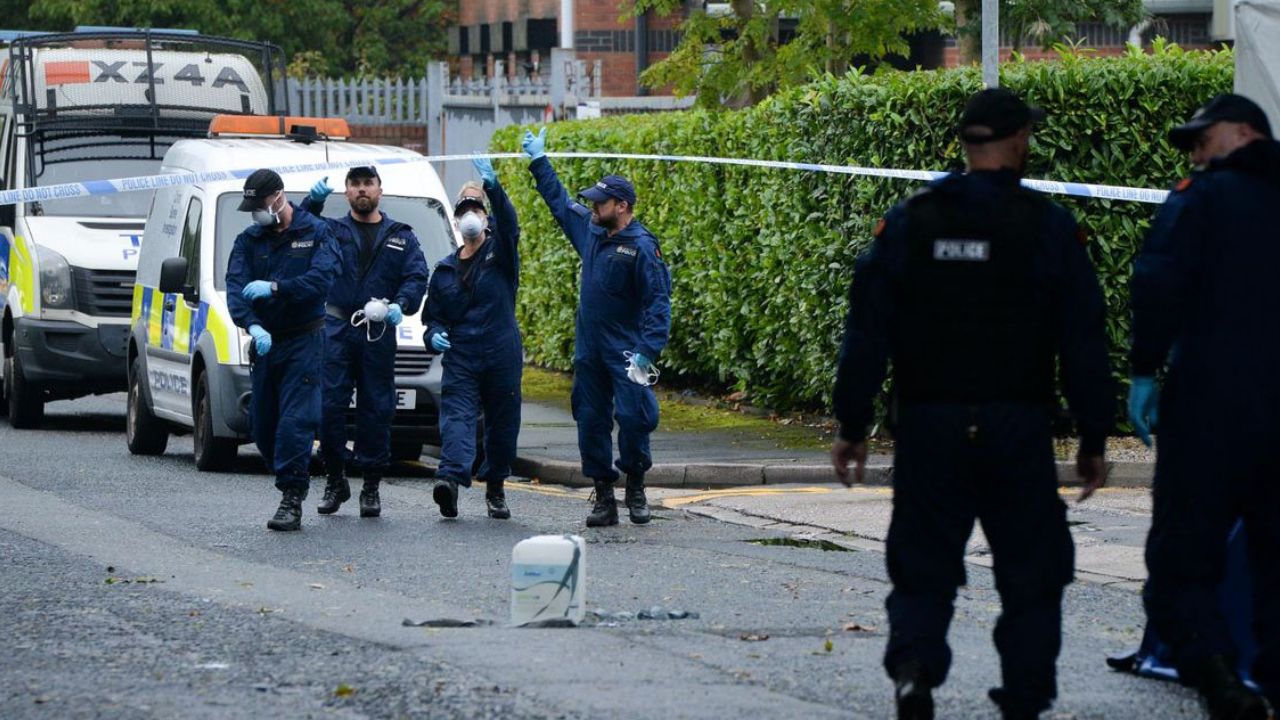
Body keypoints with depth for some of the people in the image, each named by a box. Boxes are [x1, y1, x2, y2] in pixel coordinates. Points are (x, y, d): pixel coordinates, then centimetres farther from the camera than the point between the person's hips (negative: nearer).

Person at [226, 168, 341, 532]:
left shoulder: (315, 233, -2)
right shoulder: (248, 240, 7)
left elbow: (322, 279, -17)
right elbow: (235, 288, -6)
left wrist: (274, 287, -28)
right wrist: (253, 325, -25)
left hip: (304, 341, -5)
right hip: (264, 341, 5)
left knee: (295, 420, -13)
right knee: (261, 425, 7)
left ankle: (292, 499, -14)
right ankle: (292, 484, 25)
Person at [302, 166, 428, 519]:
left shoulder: (401, 238, 15)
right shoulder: (331, 231, 13)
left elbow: (417, 278, 4)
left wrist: (400, 305, -16)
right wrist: (313, 203, -23)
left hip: (379, 332, 1)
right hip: (336, 329, -1)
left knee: (377, 408, 1)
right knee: (329, 404, -7)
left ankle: (371, 487, 7)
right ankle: (335, 480, 6)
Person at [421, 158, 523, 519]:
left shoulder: (499, 253, 5)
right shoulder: (445, 269, 15)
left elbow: (509, 223, -17)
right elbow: (432, 314, 21)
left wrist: (494, 188, -34)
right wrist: (434, 334, -3)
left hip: (501, 354, -1)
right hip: (460, 356, 1)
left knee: (502, 423, 6)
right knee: (456, 415, -18)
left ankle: (495, 488, 22)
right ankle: (451, 477, -36)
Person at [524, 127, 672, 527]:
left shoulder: (641, 247, -12)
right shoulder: (590, 229, 9)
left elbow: (659, 301, -17)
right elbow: (559, 201, 28)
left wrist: (647, 351, -25)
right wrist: (538, 161, 33)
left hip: (626, 350, -7)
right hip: (588, 350, 7)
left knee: (634, 417, -12)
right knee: (591, 422, 5)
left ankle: (635, 486, 9)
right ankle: (604, 497, 11)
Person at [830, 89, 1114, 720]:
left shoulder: (908, 221, 3)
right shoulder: (1048, 227, -2)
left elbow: (867, 330, 3)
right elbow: (1083, 340, -1)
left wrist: (852, 425, 8)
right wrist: (1093, 438, 6)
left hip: (928, 429, 2)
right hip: (1019, 426, -2)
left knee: (922, 570, 7)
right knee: (1031, 572, 10)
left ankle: (913, 663, -16)